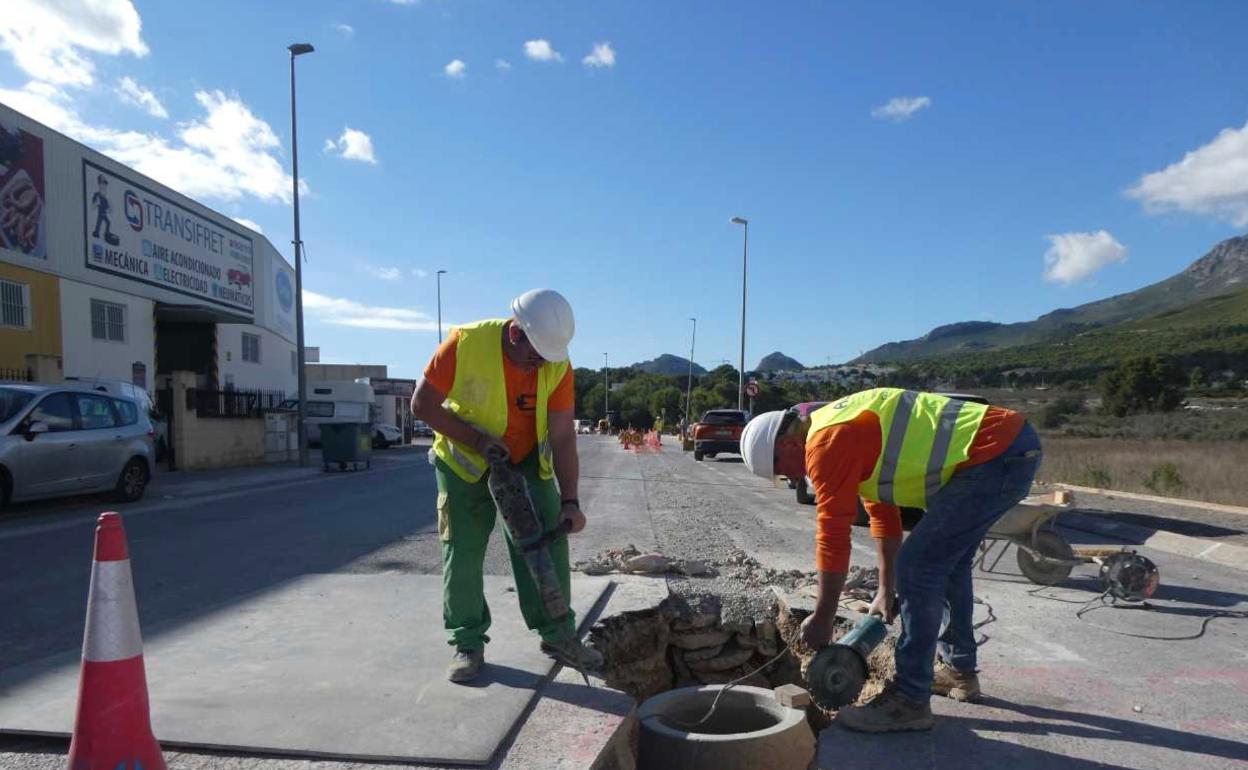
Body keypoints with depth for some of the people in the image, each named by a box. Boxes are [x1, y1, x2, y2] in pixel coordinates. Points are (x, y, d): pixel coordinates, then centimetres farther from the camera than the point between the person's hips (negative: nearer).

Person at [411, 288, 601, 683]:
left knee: (547, 543, 0)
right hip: (464, 462, -2)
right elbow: (422, 405, -19)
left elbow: (563, 436, -17)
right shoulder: (465, 343, -27)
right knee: (463, 551, 0)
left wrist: (570, 500, -22)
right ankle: (468, 643, 14)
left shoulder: (557, 364, -19)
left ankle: (558, 635, 13)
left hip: (527, 462, 2)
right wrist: (474, 438, -25)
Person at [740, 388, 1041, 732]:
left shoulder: (826, 444, -14)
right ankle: (959, 671, 35)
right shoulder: (846, 427, 17)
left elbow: (832, 536, -12)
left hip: (996, 456, -11)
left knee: (919, 566, -9)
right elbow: (883, 514, 22)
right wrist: (887, 590, 25)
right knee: (947, 560, 22)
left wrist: (822, 619, -2)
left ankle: (910, 700, 0)